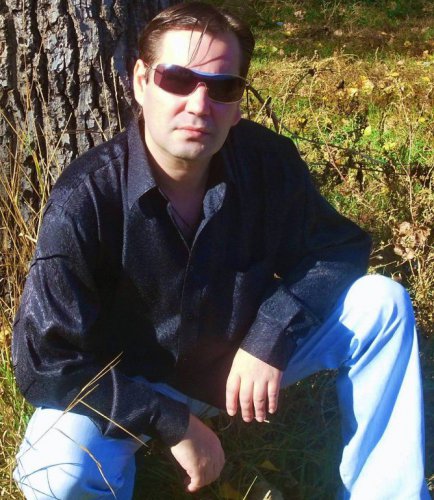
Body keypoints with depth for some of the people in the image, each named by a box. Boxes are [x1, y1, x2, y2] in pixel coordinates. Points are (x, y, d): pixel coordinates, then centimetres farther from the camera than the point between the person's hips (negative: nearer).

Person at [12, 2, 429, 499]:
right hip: (131, 382, -3)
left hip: (246, 350, 4)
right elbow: (47, 360, -25)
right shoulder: (84, 200, -26)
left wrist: (270, 335, -22)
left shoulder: (268, 161, -16)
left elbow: (340, 247, -4)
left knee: (381, 303, -13)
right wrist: (173, 422, -26)